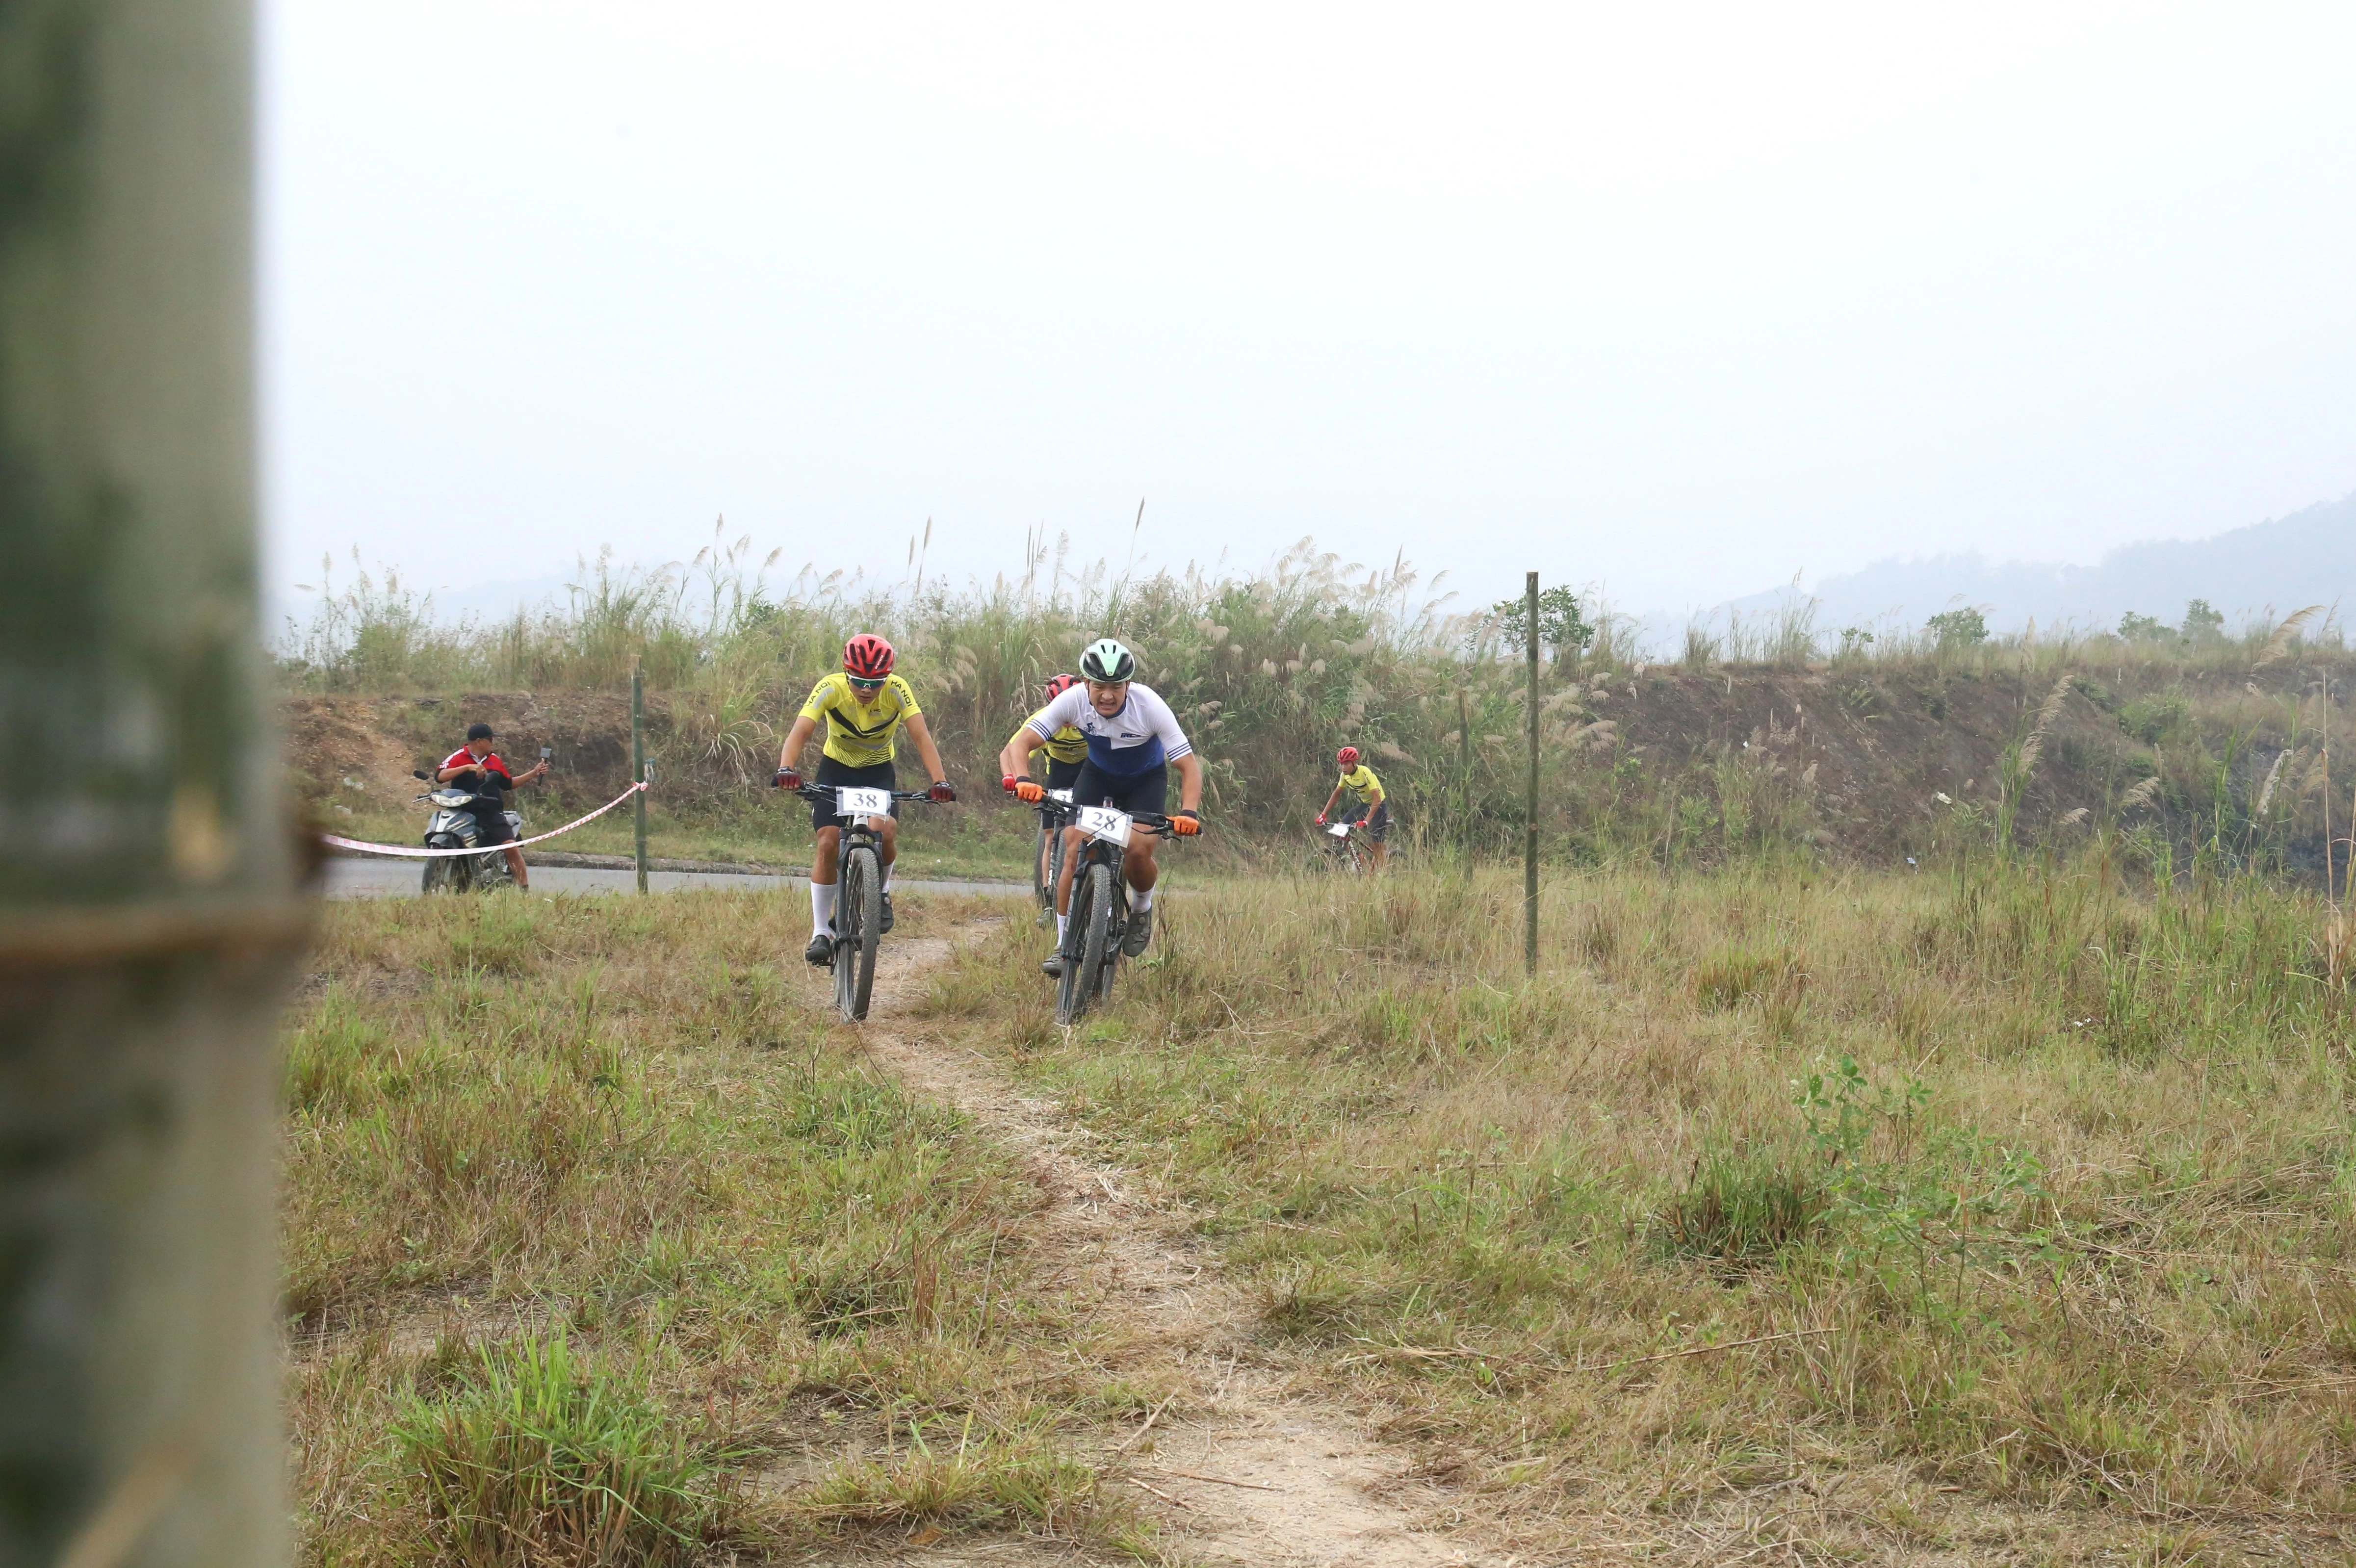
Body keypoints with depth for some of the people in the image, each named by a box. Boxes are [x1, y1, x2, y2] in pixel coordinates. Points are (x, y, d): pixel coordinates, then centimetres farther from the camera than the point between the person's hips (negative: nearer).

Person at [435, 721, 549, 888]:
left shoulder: (494, 760, 18)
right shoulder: (459, 758, -1)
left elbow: (508, 783, 28)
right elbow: (439, 776, -16)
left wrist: (534, 773, 24)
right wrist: (468, 767, -22)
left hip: (492, 812, 3)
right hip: (464, 812, -3)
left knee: (511, 847, -12)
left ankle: (525, 890, -10)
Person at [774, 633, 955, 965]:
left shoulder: (897, 691, -25)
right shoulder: (831, 689, -26)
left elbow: (921, 736, -32)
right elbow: (801, 731, -36)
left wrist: (940, 781, -46)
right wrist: (786, 769, -55)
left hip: (879, 771, 0)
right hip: (836, 768, 0)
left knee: (887, 831, -25)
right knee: (828, 843, -15)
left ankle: (881, 892, 5)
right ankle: (820, 932, -5)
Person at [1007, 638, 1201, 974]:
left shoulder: (1149, 706, -32)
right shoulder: (1073, 700, -28)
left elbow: (1189, 766, -30)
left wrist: (1188, 812, -47)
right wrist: (1020, 780, -50)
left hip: (1146, 779, -2)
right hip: (1098, 774, 2)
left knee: (1139, 850, -24)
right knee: (1075, 849, -16)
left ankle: (1142, 910, 9)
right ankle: (1064, 944, -4)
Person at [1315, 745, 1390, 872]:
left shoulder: (1364, 773, -29)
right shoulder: (1345, 775, -8)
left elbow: (1377, 798, -34)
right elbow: (1336, 794, 2)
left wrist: (1367, 820, -42)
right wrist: (1323, 815, -6)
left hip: (1379, 805, -7)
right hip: (1364, 804, 7)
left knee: (1377, 845, -9)